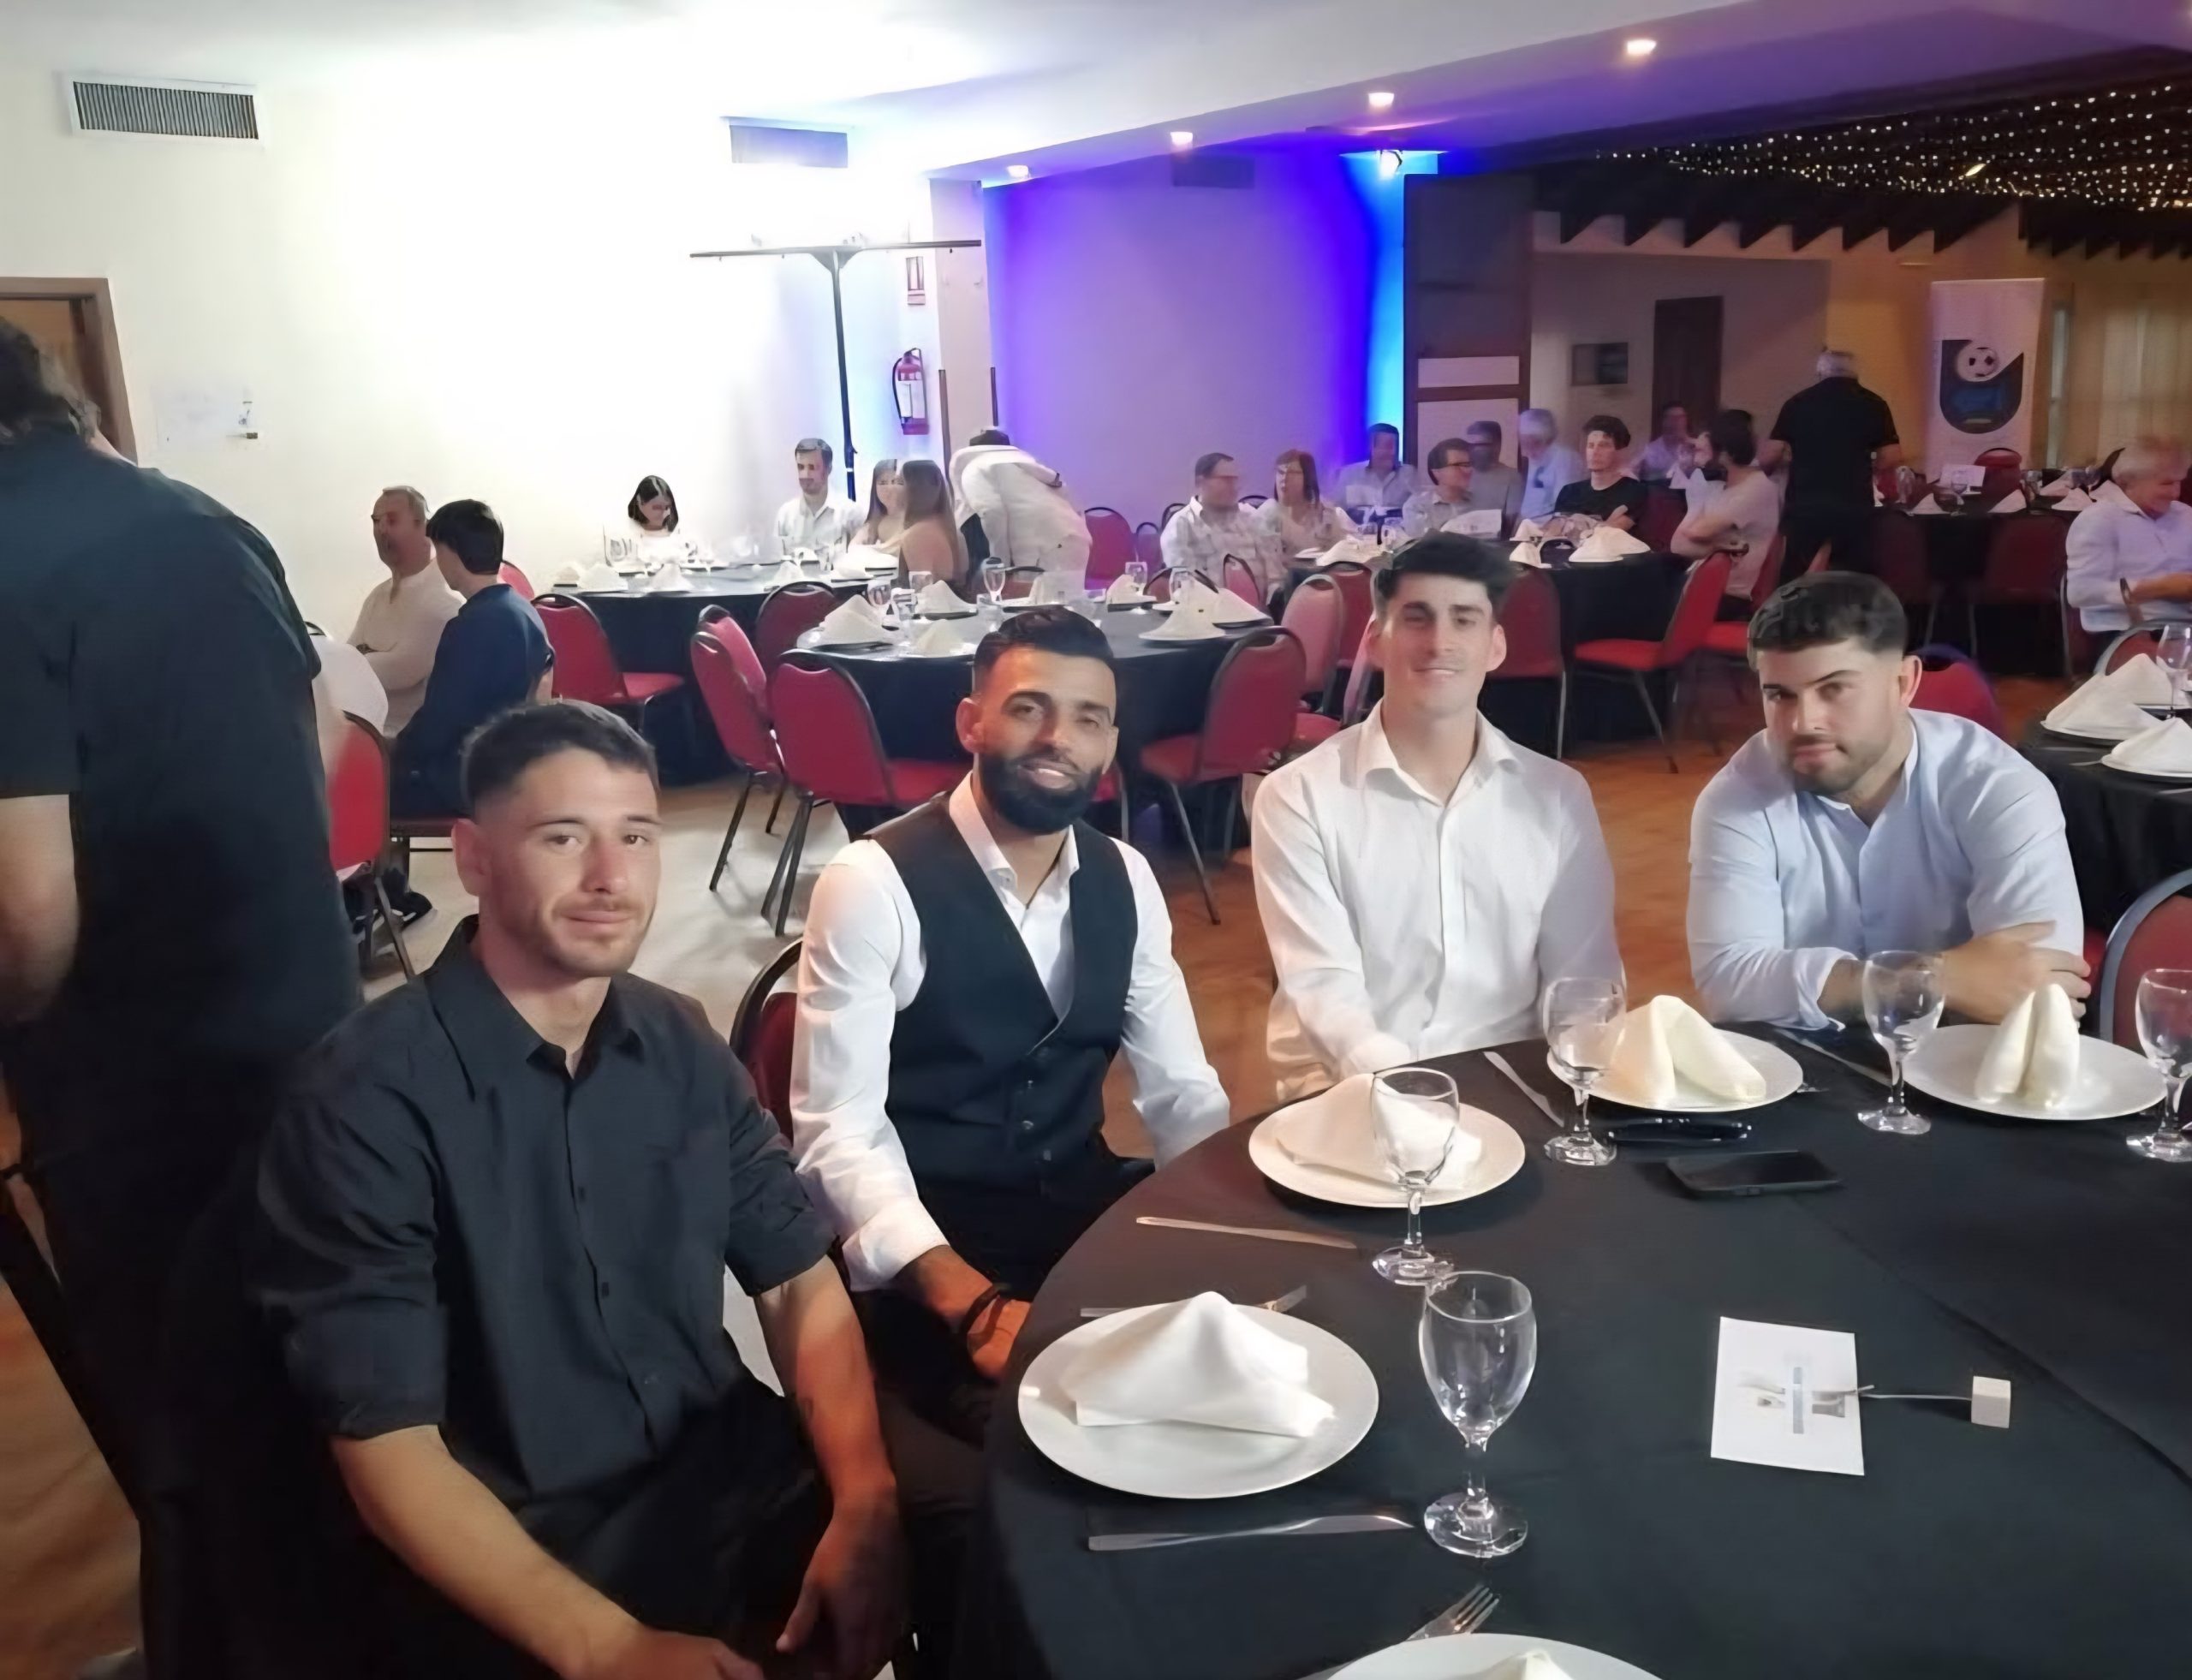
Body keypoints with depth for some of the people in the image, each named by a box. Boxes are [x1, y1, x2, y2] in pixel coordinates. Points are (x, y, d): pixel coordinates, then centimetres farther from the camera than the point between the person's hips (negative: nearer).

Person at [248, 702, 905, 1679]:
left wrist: (864, 1493, -13)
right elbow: (387, 1447, -15)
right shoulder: (366, 1100, -14)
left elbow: (799, 1279, 4)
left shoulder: (681, 1047, 2)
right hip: (497, 1552, -4)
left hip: (724, 1471, 5)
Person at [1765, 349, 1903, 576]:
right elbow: (1892, 458, 1)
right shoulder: (1873, 404, 4)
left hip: (1804, 507, 1)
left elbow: (1768, 458, 3)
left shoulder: (1798, 402, 6)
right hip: (1854, 508, 0)